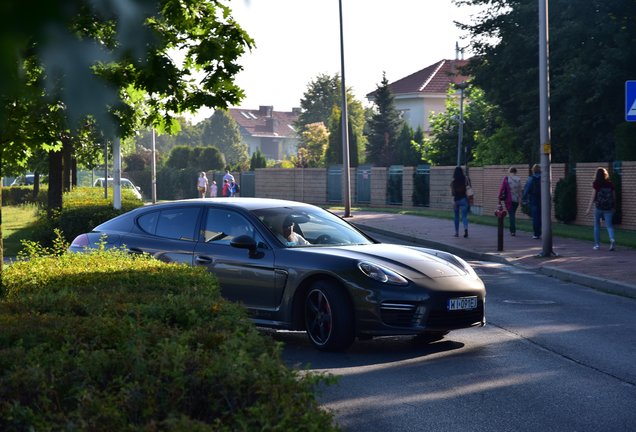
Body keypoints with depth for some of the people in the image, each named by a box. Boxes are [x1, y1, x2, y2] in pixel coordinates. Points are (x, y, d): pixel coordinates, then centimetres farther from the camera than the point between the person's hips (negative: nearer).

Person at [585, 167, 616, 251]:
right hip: (608, 207, 2)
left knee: (597, 226, 13)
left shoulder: (596, 184, -5)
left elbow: (593, 196, -8)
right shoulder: (610, 184, 5)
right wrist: (614, 207, 20)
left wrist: (589, 208, -5)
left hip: (598, 207, -2)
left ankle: (597, 244, 15)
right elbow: (614, 196, 8)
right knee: (609, 225, 4)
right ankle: (612, 240, -21)